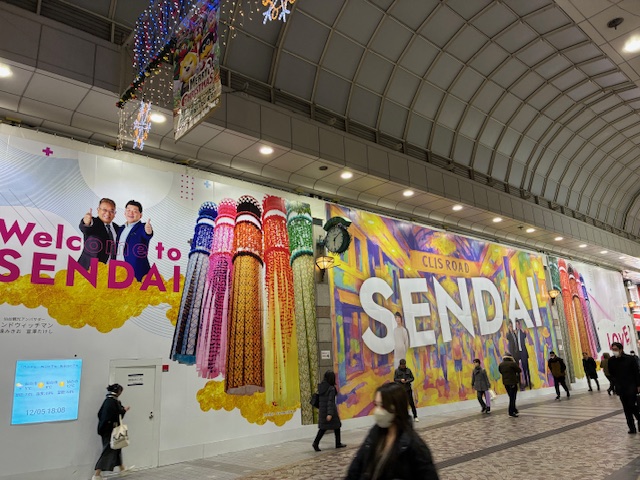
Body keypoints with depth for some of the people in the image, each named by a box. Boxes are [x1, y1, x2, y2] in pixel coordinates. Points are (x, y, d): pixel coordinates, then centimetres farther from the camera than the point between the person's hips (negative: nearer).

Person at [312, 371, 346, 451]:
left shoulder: (320, 387, 2)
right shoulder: (331, 388, -17)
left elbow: (318, 398, 9)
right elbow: (330, 401, -22)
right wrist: (330, 414, -25)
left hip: (322, 409, 6)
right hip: (330, 410, -6)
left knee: (323, 427, 12)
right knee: (337, 425, 12)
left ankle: (316, 443, -1)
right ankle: (338, 443, 19)